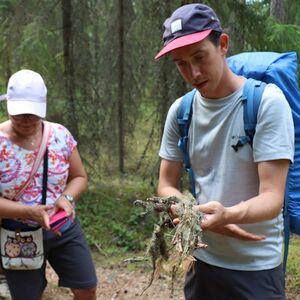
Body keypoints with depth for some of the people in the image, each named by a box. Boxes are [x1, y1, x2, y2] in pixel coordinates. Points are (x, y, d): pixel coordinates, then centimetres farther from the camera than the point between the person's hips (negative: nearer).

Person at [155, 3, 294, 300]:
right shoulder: (181, 110, -3)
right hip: (200, 260, 4)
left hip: (256, 267, -4)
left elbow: (272, 197, -20)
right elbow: (166, 186, 3)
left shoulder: (267, 101, -15)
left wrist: (226, 214, -39)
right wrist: (200, 216, -15)